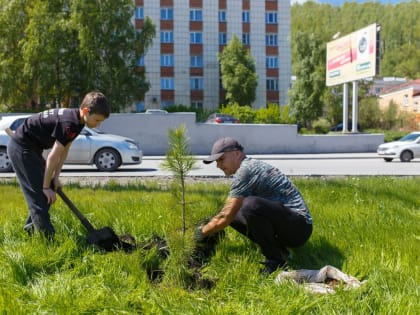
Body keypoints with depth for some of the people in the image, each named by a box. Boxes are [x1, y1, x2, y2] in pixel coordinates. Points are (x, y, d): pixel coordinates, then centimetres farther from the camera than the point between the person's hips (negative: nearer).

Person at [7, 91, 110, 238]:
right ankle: (46, 237, -6)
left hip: (30, 148, 10)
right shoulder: (70, 123, -27)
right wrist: (46, 187, -16)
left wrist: (55, 178, 2)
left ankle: (31, 228, 26)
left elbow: (64, 151, 7)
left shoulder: (74, 117, 3)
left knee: (48, 191, 14)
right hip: (21, 148, -10)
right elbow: (53, 157, -25)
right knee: (40, 195, -11)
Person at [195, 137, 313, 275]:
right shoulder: (252, 166, 17)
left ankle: (275, 260, -15)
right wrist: (212, 227, 25)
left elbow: (225, 218, -15)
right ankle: (277, 248, 5)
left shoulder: (245, 171, -15)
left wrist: (203, 231, 1)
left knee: (250, 205, -35)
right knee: (232, 212, 12)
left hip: (299, 226, -10)